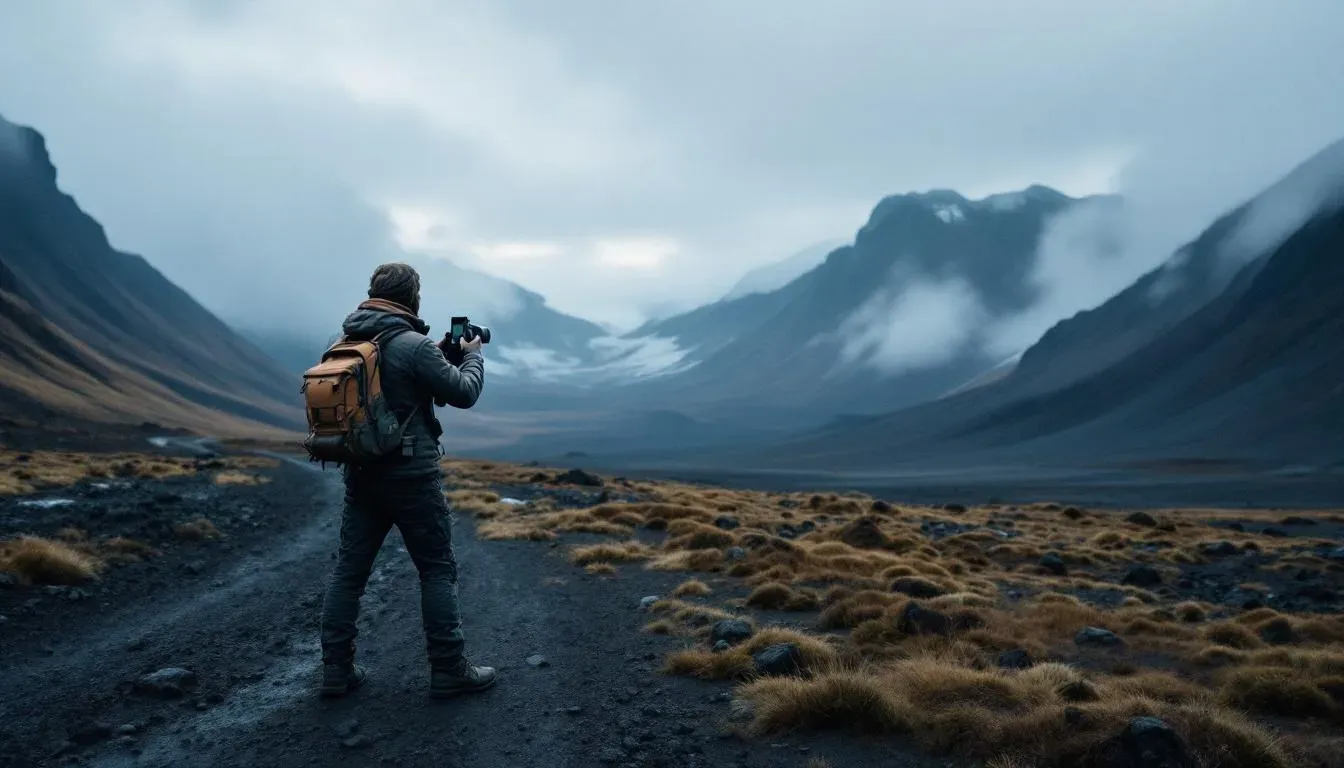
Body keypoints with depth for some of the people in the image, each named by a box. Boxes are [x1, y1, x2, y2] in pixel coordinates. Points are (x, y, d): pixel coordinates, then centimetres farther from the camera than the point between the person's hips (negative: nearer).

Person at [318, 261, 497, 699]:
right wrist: (472, 355, 9)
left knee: (349, 569, 12)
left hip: (360, 473, 7)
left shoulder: (345, 343, 7)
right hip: (410, 475, -7)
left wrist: (440, 354, 20)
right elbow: (464, 393, -8)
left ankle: (337, 670, 18)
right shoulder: (413, 345, -16)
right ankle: (449, 671, 10)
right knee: (438, 570, 4)